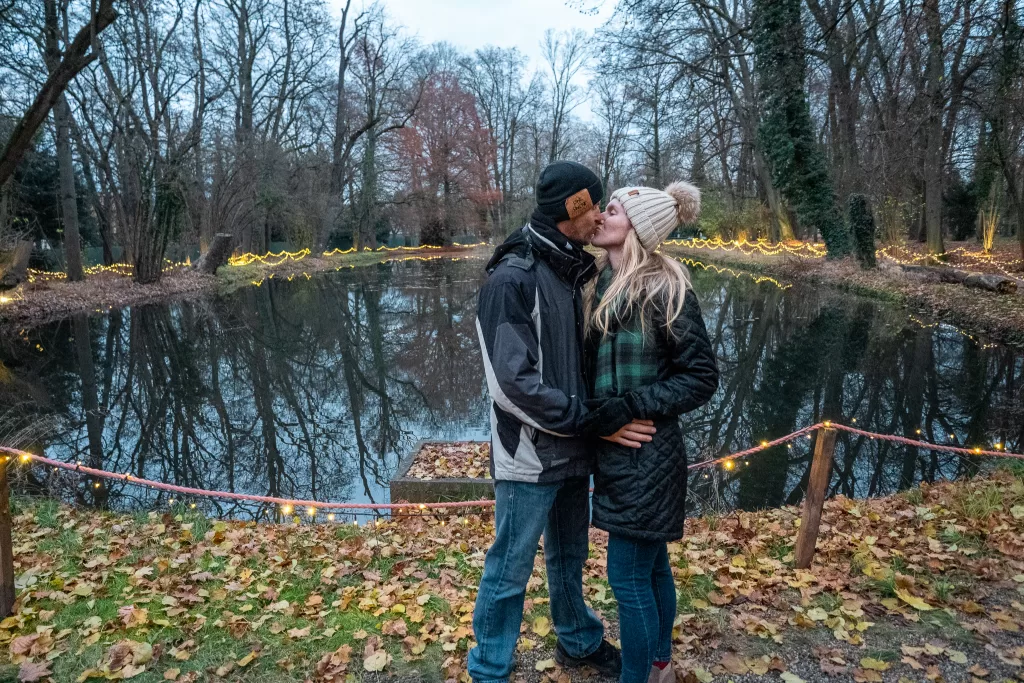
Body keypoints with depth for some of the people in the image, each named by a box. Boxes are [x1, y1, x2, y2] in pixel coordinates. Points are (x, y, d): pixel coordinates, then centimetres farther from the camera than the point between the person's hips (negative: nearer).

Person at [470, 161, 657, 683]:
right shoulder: (512, 277, -19)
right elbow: (512, 383, -24)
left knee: (569, 558, 24)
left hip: (571, 451, 8)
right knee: (509, 572, 8)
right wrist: (594, 422, -20)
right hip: (529, 458, -7)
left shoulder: (569, 272, 6)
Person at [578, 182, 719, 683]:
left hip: (646, 456, -7)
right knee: (651, 565, 22)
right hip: (617, 450, 8)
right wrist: (591, 408, -1)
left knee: (628, 577, 4)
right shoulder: (603, 284, 4)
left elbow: (702, 378, -14)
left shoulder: (664, 289, -17)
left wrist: (629, 406, -20)